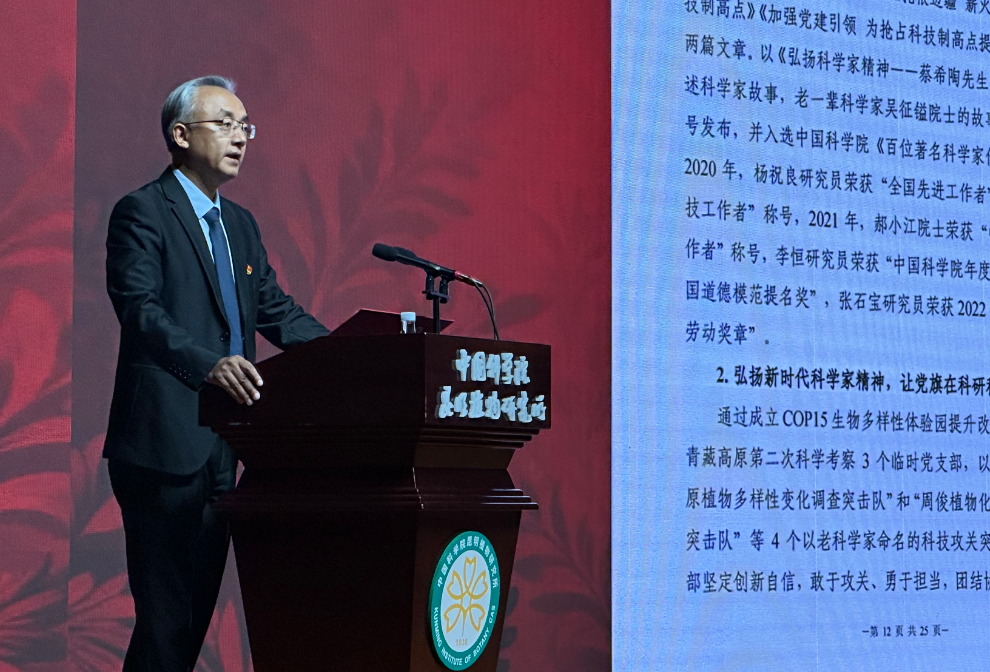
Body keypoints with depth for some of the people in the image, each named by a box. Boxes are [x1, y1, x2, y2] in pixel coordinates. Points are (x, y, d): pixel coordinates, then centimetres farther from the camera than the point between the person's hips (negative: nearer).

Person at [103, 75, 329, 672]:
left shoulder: (241, 224, 19)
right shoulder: (142, 213, -7)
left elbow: (275, 309, 18)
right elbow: (140, 310, -20)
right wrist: (210, 364, -36)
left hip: (223, 444, 8)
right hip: (165, 444, -8)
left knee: (200, 605, 11)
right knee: (167, 613, -8)